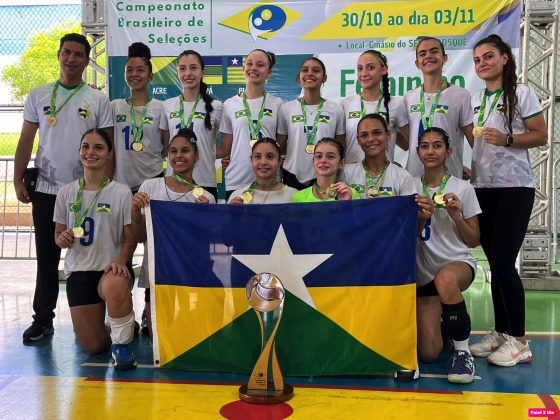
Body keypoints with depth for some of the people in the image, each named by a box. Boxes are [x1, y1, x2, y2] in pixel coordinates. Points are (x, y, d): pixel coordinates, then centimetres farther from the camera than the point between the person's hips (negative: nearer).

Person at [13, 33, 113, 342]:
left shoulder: (98, 101, 3)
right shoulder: (38, 96, 8)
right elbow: (26, 141, 8)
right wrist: (18, 181, 1)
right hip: (46, 190, 2)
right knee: (47, 258, 8)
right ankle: (43, 320, 18)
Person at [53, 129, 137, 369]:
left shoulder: (122, 192, -4)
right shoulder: (66, 193, 5)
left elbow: (130, 239, -3)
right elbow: (58, 235, 13)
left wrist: (120, 260, -23)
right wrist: (62, 239, -11)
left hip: (111, 268, -3)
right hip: (78, 271, 3)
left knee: (115, 287, -42)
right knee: (92, 347, -1)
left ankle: (121, 343, -15)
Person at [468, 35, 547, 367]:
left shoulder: (522, 94, -2)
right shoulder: (474, 100, 14)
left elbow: (541, 136, -5)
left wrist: (506, 139, -19)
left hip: (514, 187, -5)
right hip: (482, 187, 6)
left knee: (504, 261, -10)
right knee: (495, 262, 7)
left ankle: (519, 341, 0)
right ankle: (500, 332, 17)